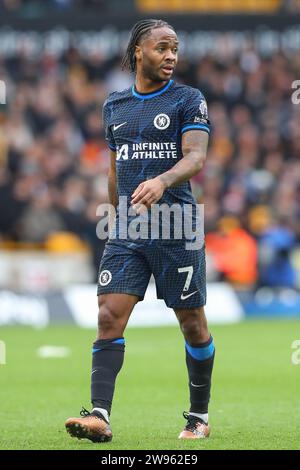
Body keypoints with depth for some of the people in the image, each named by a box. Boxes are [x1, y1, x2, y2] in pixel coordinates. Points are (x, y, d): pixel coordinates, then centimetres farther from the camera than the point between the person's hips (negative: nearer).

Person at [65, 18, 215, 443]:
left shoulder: (188, 100, 0)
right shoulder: (114, 106, 14)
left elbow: (195, 157, -13)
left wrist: (161, 182, -32)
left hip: (175, 227, -3)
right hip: (126, 228, 4)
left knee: (192, 324, 4)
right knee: (109, 316, -11)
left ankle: (199, 417, 18)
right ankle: (99, 415, -18)